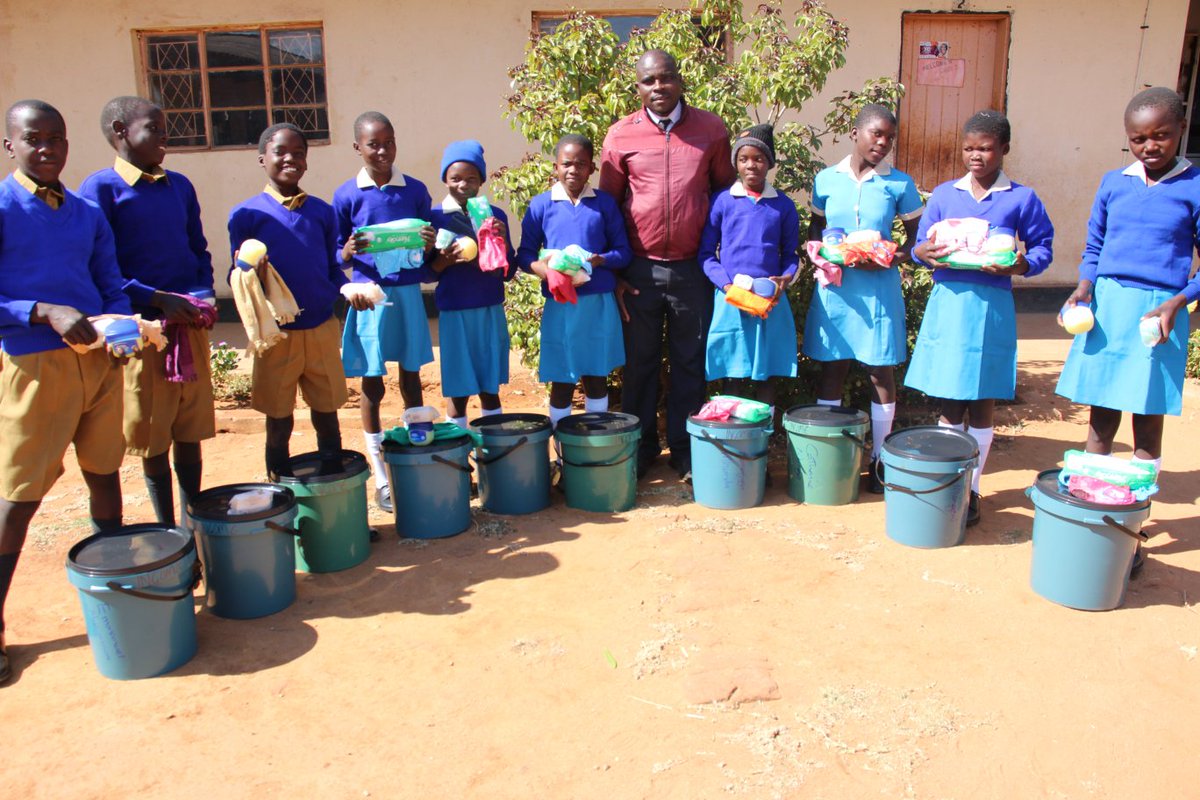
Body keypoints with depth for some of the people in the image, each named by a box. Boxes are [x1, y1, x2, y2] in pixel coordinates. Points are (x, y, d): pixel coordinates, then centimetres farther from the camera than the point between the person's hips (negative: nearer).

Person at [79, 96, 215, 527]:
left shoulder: (180, 186, 12)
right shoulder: (101, 188, -5)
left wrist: (204, 296, 1)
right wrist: (158, 299, -17)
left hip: (191, 328, 5)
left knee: (190, 435, 10)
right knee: (153, 442, 5)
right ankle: (168, 531, 18)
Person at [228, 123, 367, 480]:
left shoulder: (322, 211, 6)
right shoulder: (246, 214, -2)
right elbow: (236, 277, 0)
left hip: (322, 329, 2)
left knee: (327, 417, 11)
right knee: (279, 424, 8)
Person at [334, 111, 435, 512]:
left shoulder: (415, 190, 4)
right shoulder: (347, 195, -1)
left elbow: (429, 247, 11)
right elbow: (336, 256, 3)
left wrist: (429, 246, -11)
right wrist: (348, 252, -19)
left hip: (408, 294, 2)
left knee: (411, 380, 11)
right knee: (372, 386, 5)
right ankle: (380, 474, 17)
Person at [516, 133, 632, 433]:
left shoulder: (605, 203, 5)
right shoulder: (541, 205, 3)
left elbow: (623, 251, 5)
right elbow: (525, 253, 4)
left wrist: (599, 259, -15)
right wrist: (542, 268, -17)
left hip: (600, 303, 1)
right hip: (559, 305, -1)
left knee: (597, 375, 11)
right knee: (562, 380, 5)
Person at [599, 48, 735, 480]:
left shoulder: (711, 129, 2)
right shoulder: (621, 135, 0)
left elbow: (724, 189, 12)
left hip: (692, 269, 1)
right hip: (640, 270, 0)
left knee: (690, 363, 9)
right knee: (640, 363, 9)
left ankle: (685, 448, 22)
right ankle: (640, 448, 24)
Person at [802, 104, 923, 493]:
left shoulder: (900, 184, 0)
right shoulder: (826, 179, 4)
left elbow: (916, 236, 7)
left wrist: (892, 258, -12)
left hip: (879, 288, -1)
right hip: (834, 286, 1)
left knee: (880, 373, 3)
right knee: (831, 369, 6)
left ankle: (879, 458, 17)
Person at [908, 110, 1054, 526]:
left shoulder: (1022, 199, 2)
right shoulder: (943, 194, 9)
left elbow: (1042, 249, 3)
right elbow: (920, 244, 11)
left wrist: (1018, 265, -18)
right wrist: (924, 252, -12)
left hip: (991, 305, -1)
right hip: (947, 301, 2)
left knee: (982, 401, 6)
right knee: (949, 400, 7)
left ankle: (972, 488, 19)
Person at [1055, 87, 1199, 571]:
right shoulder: (1114, 183, 7)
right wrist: (1084, 288, -4)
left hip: (1159, 312, -2)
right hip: (1106, 304, 3)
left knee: (1148, 421, 5)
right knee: (1101, 417, 10)